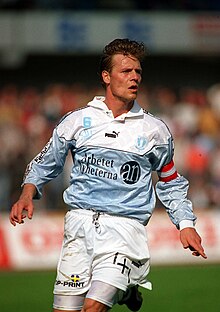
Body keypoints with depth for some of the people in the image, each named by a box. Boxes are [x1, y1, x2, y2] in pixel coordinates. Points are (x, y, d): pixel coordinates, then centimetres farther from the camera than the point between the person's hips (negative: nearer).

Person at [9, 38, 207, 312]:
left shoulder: (155, 130, 9)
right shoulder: (77, 120, 8)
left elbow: (171, 183, 20)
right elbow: (45, 164, 18)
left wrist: (186, 224, 8)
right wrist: (27, 194, 1)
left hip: (125, 225, -2)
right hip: (80, 221, 2)